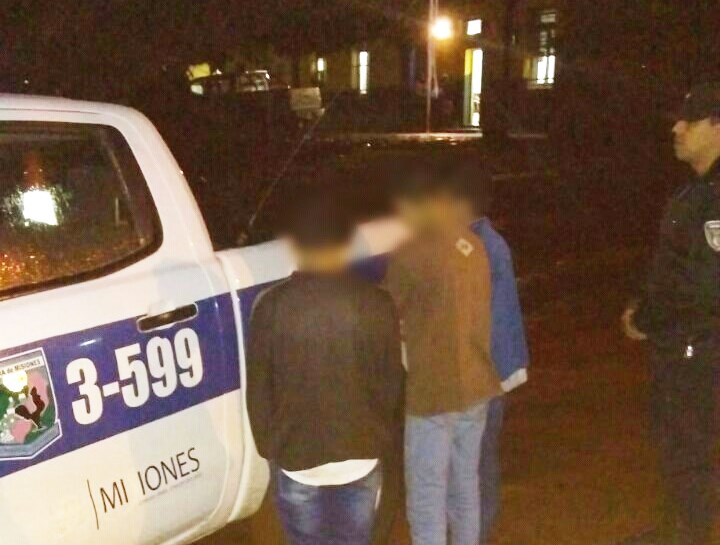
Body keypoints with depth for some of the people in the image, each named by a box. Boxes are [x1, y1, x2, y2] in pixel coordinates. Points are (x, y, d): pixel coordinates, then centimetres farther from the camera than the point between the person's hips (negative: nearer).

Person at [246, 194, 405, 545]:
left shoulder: (273, 306, -13)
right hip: (360, 455, 2)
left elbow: (258, 388, -6)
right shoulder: (376, 304, -9)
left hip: (296, 457, -1)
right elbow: (391, 383, 0)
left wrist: (267, 446, 9)